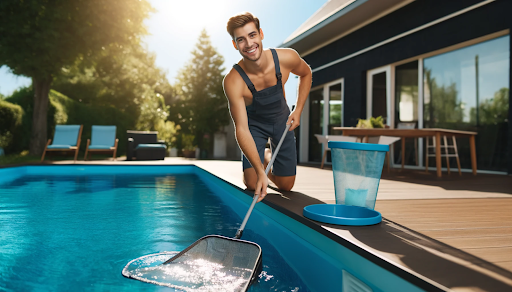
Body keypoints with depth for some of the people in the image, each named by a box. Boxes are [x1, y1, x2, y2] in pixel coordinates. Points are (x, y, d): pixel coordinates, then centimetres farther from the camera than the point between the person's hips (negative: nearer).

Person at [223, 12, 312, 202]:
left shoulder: (286, 58, -26)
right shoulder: (233, 82, -34)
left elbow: (306, 74, -1)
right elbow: (242, 129, -35)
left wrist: (298, 110, -10)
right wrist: (260, 173, -42)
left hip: (282, 120, 2)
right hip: (254, 123, -2)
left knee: (286, 185, 7)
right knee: (252, 184, -10)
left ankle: (267, 157, 39)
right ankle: (262, 166, 25)